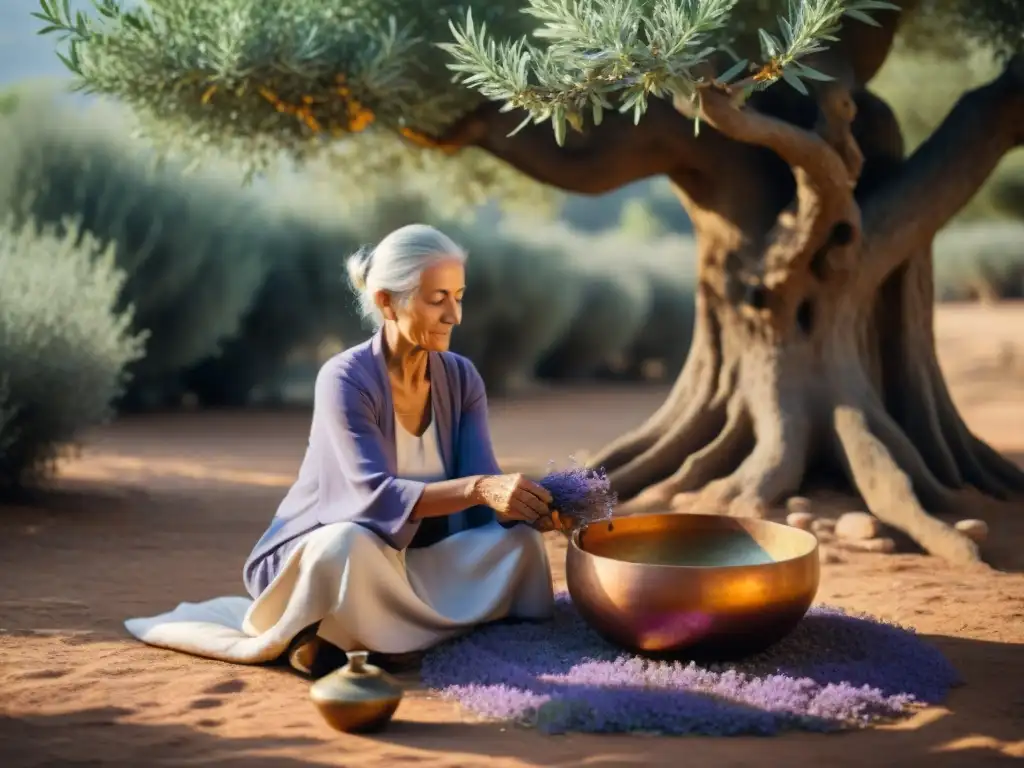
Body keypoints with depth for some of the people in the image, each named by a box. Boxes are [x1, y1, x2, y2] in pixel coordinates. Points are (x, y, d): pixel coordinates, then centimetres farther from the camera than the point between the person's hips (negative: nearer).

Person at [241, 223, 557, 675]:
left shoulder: (461, 378, -2)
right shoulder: (345, 379, -20)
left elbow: (485, 484, -11)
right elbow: (375, 496, -31)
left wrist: (529, 502, -35)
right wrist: (478, 490, -45)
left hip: (413, 560, 6)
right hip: (317, 554, -6)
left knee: (519, 539, -18)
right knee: (351, 544, -41)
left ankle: (391, 637, -15)